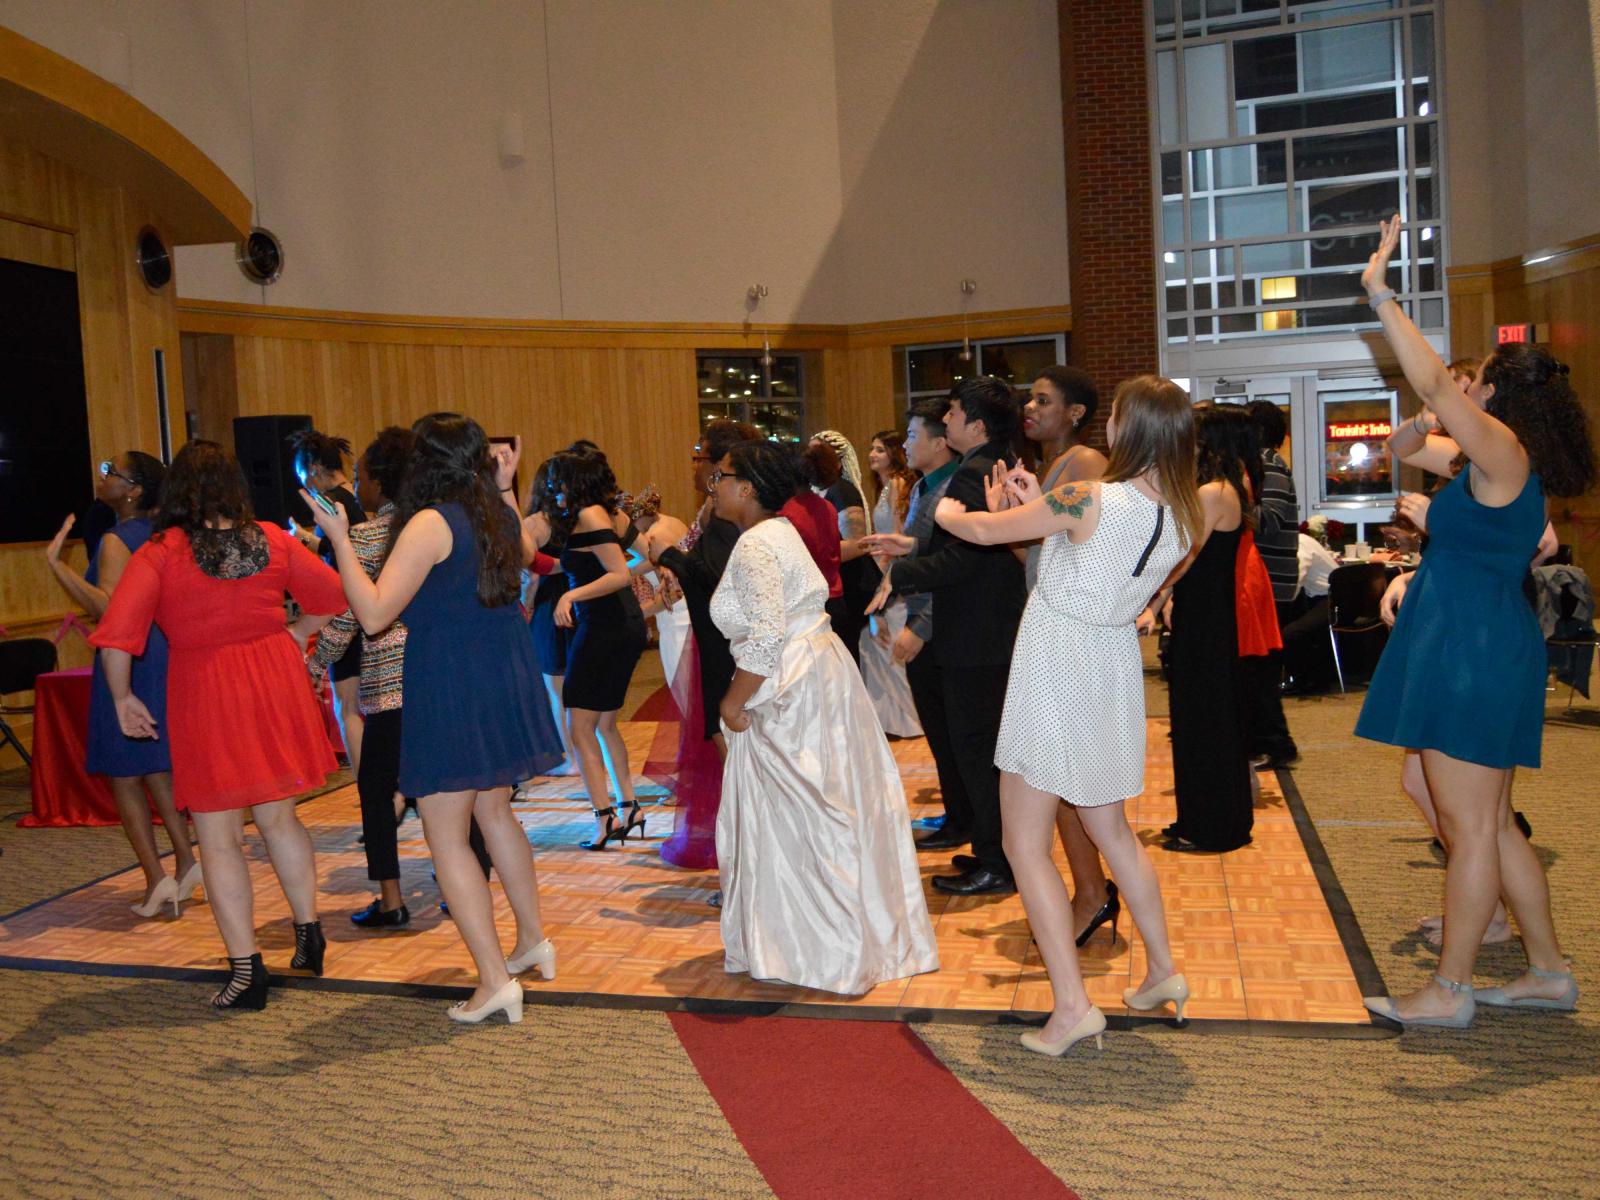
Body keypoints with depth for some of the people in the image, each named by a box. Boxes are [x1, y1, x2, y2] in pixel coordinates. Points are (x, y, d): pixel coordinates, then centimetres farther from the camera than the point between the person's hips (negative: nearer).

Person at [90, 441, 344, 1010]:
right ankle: (309, 935, 27)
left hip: (205, 697, -4)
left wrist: (123, 698, -4)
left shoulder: (159, 553, -9)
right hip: (276, 686, 4)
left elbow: (117, 636, -16)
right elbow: (330, 594, 9)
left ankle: (246, 968, 8)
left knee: (219, 838, 6)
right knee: (278, 817, 21)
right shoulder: (270, 540, 1)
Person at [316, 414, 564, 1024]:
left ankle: (495, 980, -2)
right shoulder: (499, 515, 6)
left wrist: (339, 538, -16)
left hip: (449, 689, -8)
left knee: (445, 835, -1)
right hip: (506, 682, 8)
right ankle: (533, 940, 33)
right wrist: (505, 489, 30)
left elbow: (374, 614, -20)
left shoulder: (430, 524, -16)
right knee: (493, 811, 23)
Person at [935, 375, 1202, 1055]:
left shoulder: (1089, 500, -23)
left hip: (1057, 672, -7)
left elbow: (985, 531, -12)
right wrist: (1040, 504, 11)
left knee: (1025, 845, 2)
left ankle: (1072, 1005, 0)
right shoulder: (1184, 520, -1)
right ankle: (1162, 971, 31)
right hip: (1115, 670, 7)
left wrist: (949, 513, 10)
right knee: (1111, 829, 24)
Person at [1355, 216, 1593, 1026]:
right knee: (1488, 824, 16)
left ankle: (1450, 991, 5)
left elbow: (1434, 384, -23)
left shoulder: (1504, 452, -12)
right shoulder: (1497, 464, 15)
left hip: (1473, 650, -10)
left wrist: (1380, 297, -20)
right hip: (1475, 648, 10)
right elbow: (1414, 446, 29)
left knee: (1469, 827, -3)